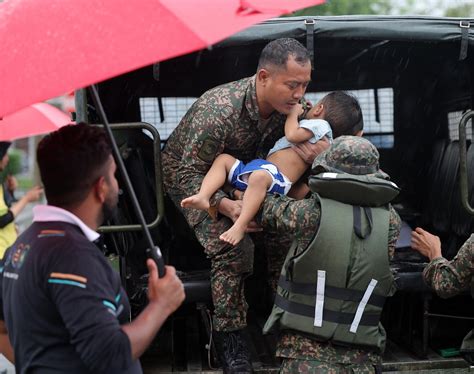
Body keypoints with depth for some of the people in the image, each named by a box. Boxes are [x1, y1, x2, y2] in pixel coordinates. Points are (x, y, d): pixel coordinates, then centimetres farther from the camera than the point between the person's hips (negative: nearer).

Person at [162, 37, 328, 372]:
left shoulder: (294, 104, -19)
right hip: (189, 174, -5)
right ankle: (228, 334, -10)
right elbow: (188, 174, -33)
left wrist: (323, 152, -32)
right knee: (233, 247, -25)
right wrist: (227, 206, -49)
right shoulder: (219, 112, -38)